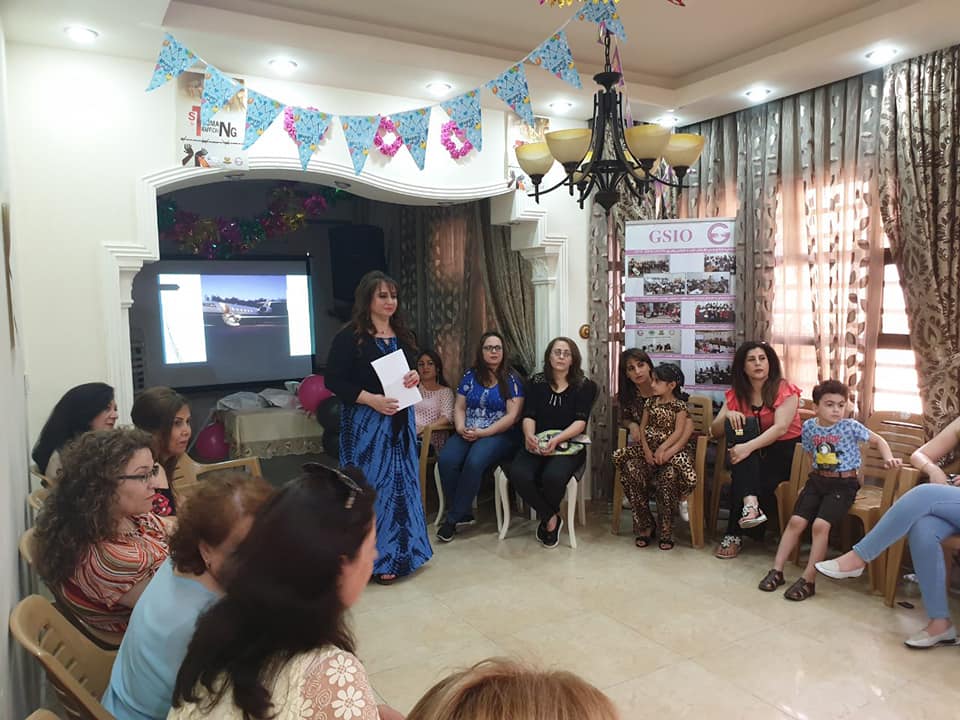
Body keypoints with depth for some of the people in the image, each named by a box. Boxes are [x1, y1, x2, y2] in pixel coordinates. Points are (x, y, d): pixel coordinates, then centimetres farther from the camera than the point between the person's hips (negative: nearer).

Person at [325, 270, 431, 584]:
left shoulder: (402, 335, 11)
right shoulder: (350, 337, -10)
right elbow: (334, 381, -12)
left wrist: (414, 376, -3)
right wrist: (372, 399, -21)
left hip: (400, 420, 7)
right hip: (366, 423, -6)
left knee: (402, 483, 11)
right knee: (372, 487, -1)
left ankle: (402, 551, 25)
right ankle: (377, 559, 11)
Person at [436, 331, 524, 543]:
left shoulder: (512, 379, 2)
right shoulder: (471, 375, 14)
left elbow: (512, 415, -6)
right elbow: (459, 407, 14)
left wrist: (482, 433, -15)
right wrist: (461, 428, -9)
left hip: (499, 435, -4)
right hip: (467, 433, 4)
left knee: (474, 461, -34)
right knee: (446, 459, -27)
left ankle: (453, 518, -18)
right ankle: (464, 514, -11)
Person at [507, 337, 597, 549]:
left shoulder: (584, 385, 6)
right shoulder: (536, 382, 12)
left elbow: (580, 422, -5)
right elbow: (529, 416, 3)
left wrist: (556, 440, -22)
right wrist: (529, 435, -20)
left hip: (568, 445, -2)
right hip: (537, 444, 2)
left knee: (553, 476, -35)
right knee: (518, 474, -30)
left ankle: (547, 517, 1)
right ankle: (551, 518, -5)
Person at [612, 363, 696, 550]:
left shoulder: (679, 405, 0)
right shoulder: (650, 402, 14)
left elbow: (678, 432, -9)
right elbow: (642, 428, 10)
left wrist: (662, 449, -19)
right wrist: (646, 450, -5)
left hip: (670, 449, -4)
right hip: (648, 448, 4)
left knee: (668, 475, -35)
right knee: (632, 468, -26)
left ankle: (665, 530, -18)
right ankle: (645, 526, -16)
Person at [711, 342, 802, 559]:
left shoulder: (786, 390, -8)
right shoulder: (735, 395, 5)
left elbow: (780, 428, -23)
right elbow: (714, 431, 3)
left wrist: (748, 447, -37)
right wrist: (727, 416, -20)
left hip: (784, 452, -4)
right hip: (752, 456, 4)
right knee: (742, 458, -32)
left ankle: (734, 535, -16)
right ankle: (750, 505, -49)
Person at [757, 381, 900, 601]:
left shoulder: (850, 426, -8)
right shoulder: (809, 426, 2)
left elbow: (878, 440, 3)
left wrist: (889, 458, -14)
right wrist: (811, 478, 11)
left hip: (843, 483, -4)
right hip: (817, 479, 4)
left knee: (820, 525, -20)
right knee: (796, 521, -8)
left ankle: (808, 580, -11)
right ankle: (777, 571, 2)